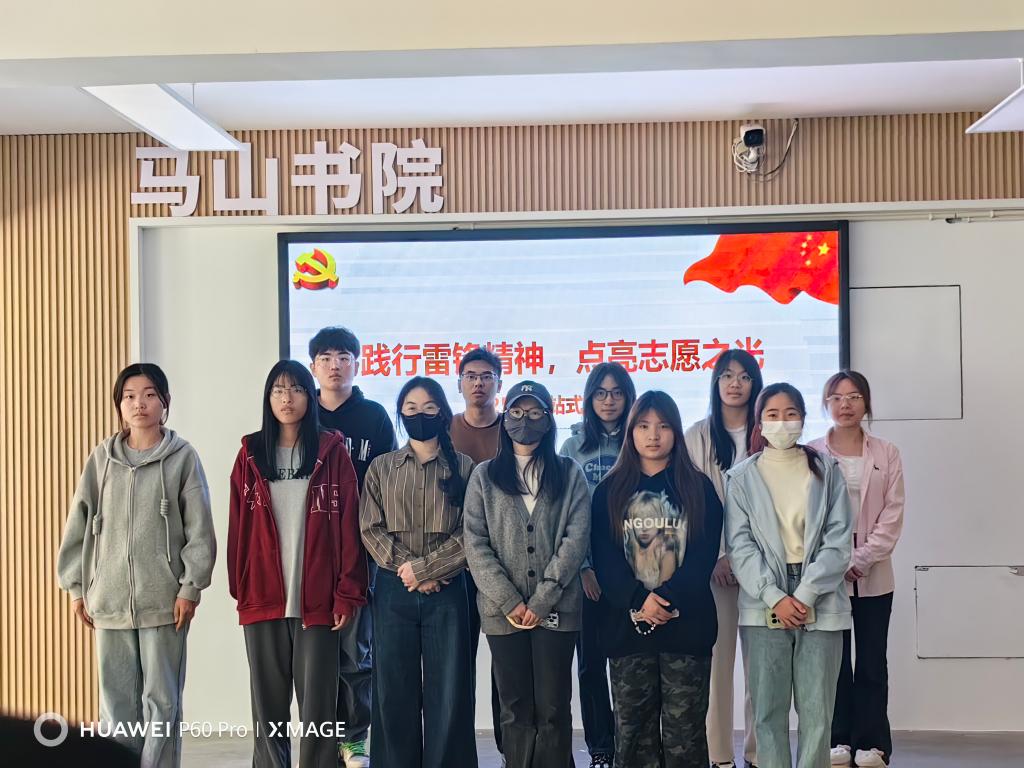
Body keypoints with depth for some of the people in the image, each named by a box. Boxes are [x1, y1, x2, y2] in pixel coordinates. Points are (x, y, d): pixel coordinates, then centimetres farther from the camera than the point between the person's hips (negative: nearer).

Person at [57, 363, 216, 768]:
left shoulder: (183, 457, -1)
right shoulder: (102, 457, 8)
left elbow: (199, 529, -3)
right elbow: (79, 524, 10)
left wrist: (191, 587, -8)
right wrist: (76, 586, 6)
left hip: (164, 600, -3)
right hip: (109, 600, 3)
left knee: (161, 701, 3)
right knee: (117, 703, 9)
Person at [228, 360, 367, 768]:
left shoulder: (331, 451, 1)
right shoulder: (251, 453, 7)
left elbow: (348, 525, -2)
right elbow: (238, 526, 7)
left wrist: (348, 593, -7)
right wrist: (239, 589, 2)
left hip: (318, 600, -2)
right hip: (263, 600, 2)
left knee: (318, 704, 2)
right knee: (268, 705, 8)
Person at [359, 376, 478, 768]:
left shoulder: (464, 467, 4)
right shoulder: (381, 467, 9)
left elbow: (471, 533, -4)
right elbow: (370, 529, 1)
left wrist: (422, 568, -12)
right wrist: (406, 570, -12)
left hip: (447, 591, -1)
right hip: (394, 591, 1)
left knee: (448, 691, 0)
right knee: (395, 691, 4)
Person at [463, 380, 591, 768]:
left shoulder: (569, 474, 7)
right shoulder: (485, 476, 8)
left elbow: (576, 539, -3)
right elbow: (476, 544, 0)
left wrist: (542, 600, -12)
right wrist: (510, 602, -10)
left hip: (556, 609, -1)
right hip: (503, 611, 1)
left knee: (553, 708, 1)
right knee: (516, 710, 6)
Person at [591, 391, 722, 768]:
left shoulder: (698, 488, 7)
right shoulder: (609, 492, 9)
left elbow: (703, 555, -3)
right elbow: (604, 557, 0)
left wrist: (667, 598, -17)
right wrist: (639, 600, -16)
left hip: (687, 624, -1)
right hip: (627, 625, 1)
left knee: (684, 733, 1)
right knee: (633, 731, 4)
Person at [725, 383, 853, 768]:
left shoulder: (826, 470, 8)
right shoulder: (741, 477, 6)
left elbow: (838, 540, 1)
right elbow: (740, 545, 0)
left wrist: (805, 595, -9)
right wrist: (775, 598, -11)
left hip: (819, 604, 0)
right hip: (764, 606, 0)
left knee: (816, 712, -1)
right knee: (769, 711, 1)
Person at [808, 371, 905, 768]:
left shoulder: (887, 454, 6)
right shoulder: (811, 454, 3)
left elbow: (892, 517, 0)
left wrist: (861, 560, -11)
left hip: (873, 576, 1)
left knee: (872, 663, 4)